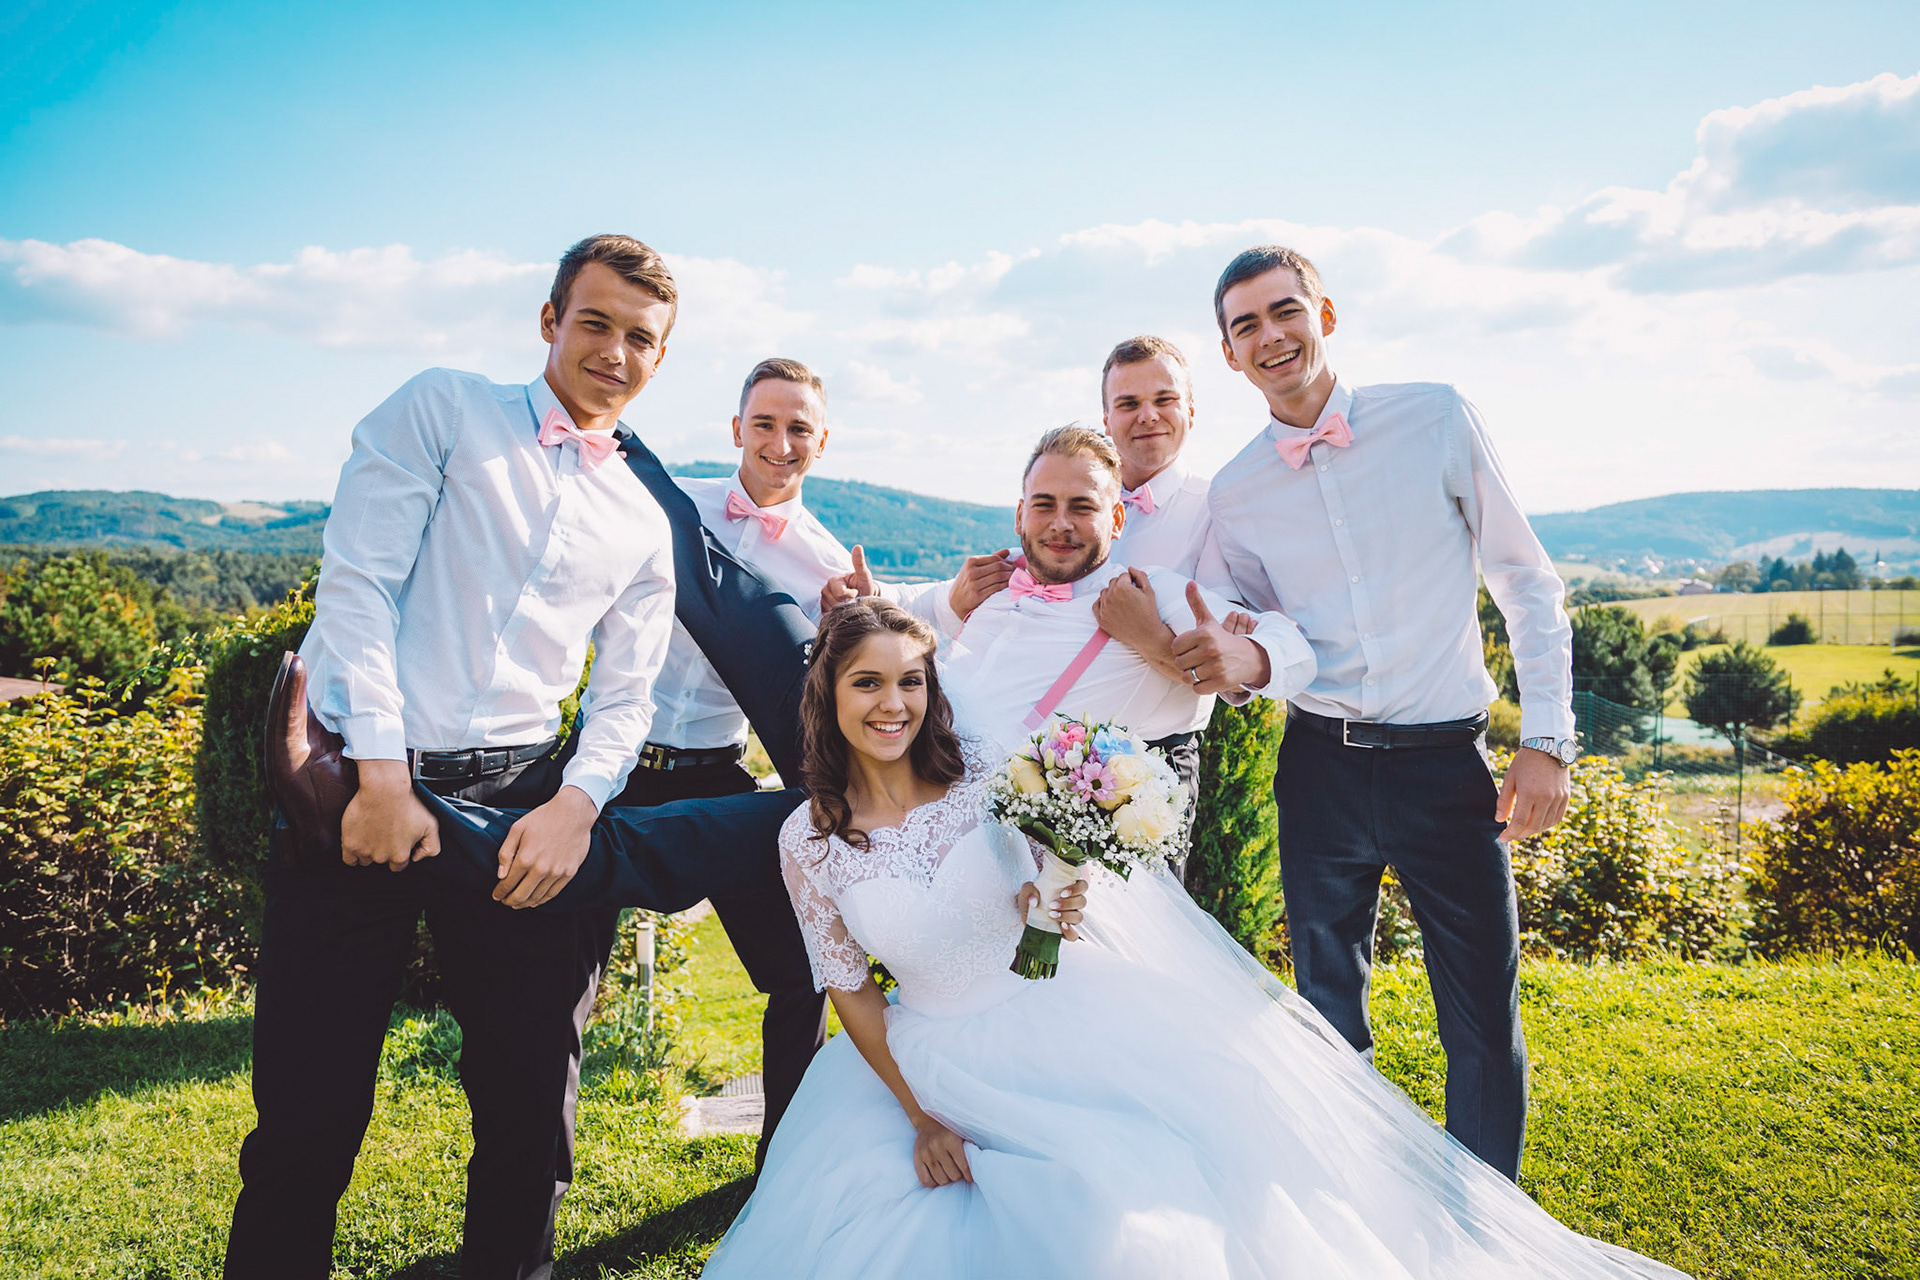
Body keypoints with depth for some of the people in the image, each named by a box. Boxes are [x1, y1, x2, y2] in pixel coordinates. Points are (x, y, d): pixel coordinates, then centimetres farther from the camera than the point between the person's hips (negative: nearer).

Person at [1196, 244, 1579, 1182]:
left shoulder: (1434, 418, -3)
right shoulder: (1233, 495, 2)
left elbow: (1527, 580, 1)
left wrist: (1545, 738, -5)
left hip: (1446, 761, -2)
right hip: (1321, 765, 2)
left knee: (1484, 1023, 3)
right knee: (1327, 1006, 14)